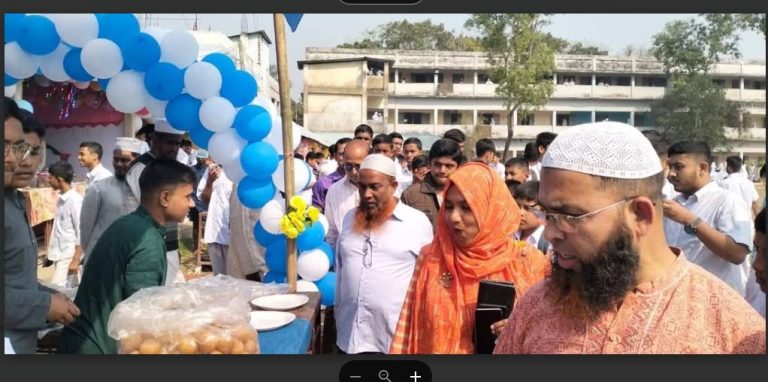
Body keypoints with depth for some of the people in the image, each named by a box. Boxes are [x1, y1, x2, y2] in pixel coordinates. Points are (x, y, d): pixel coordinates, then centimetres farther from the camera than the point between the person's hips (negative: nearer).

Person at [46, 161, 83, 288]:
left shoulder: (75, 200, -17)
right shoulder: (61, 198, 8)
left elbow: (82, 232, -18)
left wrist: (76, 260, -19)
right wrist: (51, 250, 18)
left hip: (68, 255, -8)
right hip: (59, 254, 8)